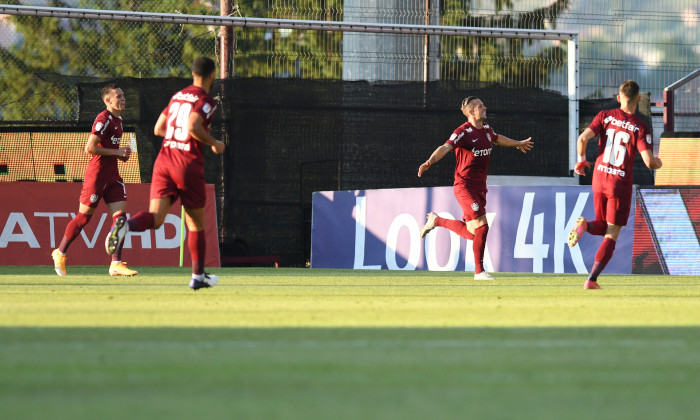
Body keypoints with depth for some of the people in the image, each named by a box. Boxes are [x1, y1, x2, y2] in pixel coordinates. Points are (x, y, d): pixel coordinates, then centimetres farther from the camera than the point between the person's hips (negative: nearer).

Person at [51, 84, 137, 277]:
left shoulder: (117, 120, 16)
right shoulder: (103, 119, -14)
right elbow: (90, 148, -20)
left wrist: (122, 155, 9)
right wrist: (116, 152, -16)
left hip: (112, 175, 9)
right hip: (97, 173, -9)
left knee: (120, 214, -3)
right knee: (84, 216, 1)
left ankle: (116, 264, -5)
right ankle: (60, 254, 17)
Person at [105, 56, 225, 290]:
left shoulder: (177, 96, 16)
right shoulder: (206, 101, -5)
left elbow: (158, 129, 21)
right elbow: (193, 126, -22)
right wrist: (214, 144, -8)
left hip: (164, 159, 5)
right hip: (189, 165, -5)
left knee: (155, 217, -7)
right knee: (196, 223, 10)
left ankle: (125, 225, -39)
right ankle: (198, 276, 18)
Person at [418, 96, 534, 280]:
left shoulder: (486, 128, 11)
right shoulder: (463, 132, -14)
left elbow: (497, 139, 33)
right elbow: (446, 147, -27)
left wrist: (518, 144, 50)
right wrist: (430, 162, -46)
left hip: (480, 187, 8)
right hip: (465, 186, -8)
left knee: (471, 233, 7)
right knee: (481, 226, -14)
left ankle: (436, 221, 29)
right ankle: (479, 271, -2)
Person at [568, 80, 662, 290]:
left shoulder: (605, 116, 1)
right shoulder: (640, 127, -8)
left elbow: (582, 139, -9)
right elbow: (649, 161, -14)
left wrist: (581, 160, 9)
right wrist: (658, 163, 9)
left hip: (599, 178, 4)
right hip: (621, 183, -4)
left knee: (603, 226, 23)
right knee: (611, 235, 5)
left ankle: (584, 225, -12)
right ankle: (592, 279, -5)